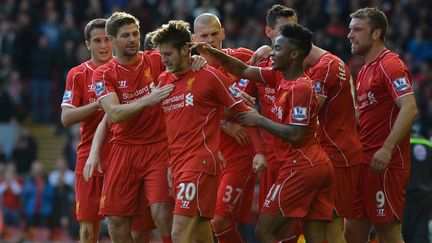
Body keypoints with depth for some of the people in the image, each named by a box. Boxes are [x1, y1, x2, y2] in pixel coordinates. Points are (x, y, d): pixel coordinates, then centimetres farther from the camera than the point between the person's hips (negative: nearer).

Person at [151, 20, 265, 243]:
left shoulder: (209, 76, -4)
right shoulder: (162, 80, 14)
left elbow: (243, 112, -1)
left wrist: (258, 152, -6)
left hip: (201, 162, -7)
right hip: (176, 164, 7)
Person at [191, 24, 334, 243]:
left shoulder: (300, 88, -15)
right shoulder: (280, 78, 11)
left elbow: (295, 135, -21)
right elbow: (243, 71, 18)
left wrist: (259, 120, -13)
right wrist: (213, 52, 8)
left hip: (300, 166, -9)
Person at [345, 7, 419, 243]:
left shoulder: (391, 65, -11)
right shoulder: (364, 71, 19)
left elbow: (409, 109, -23)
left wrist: (387, 149, -30)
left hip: (385, 164, -10)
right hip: (364, 162, 10)